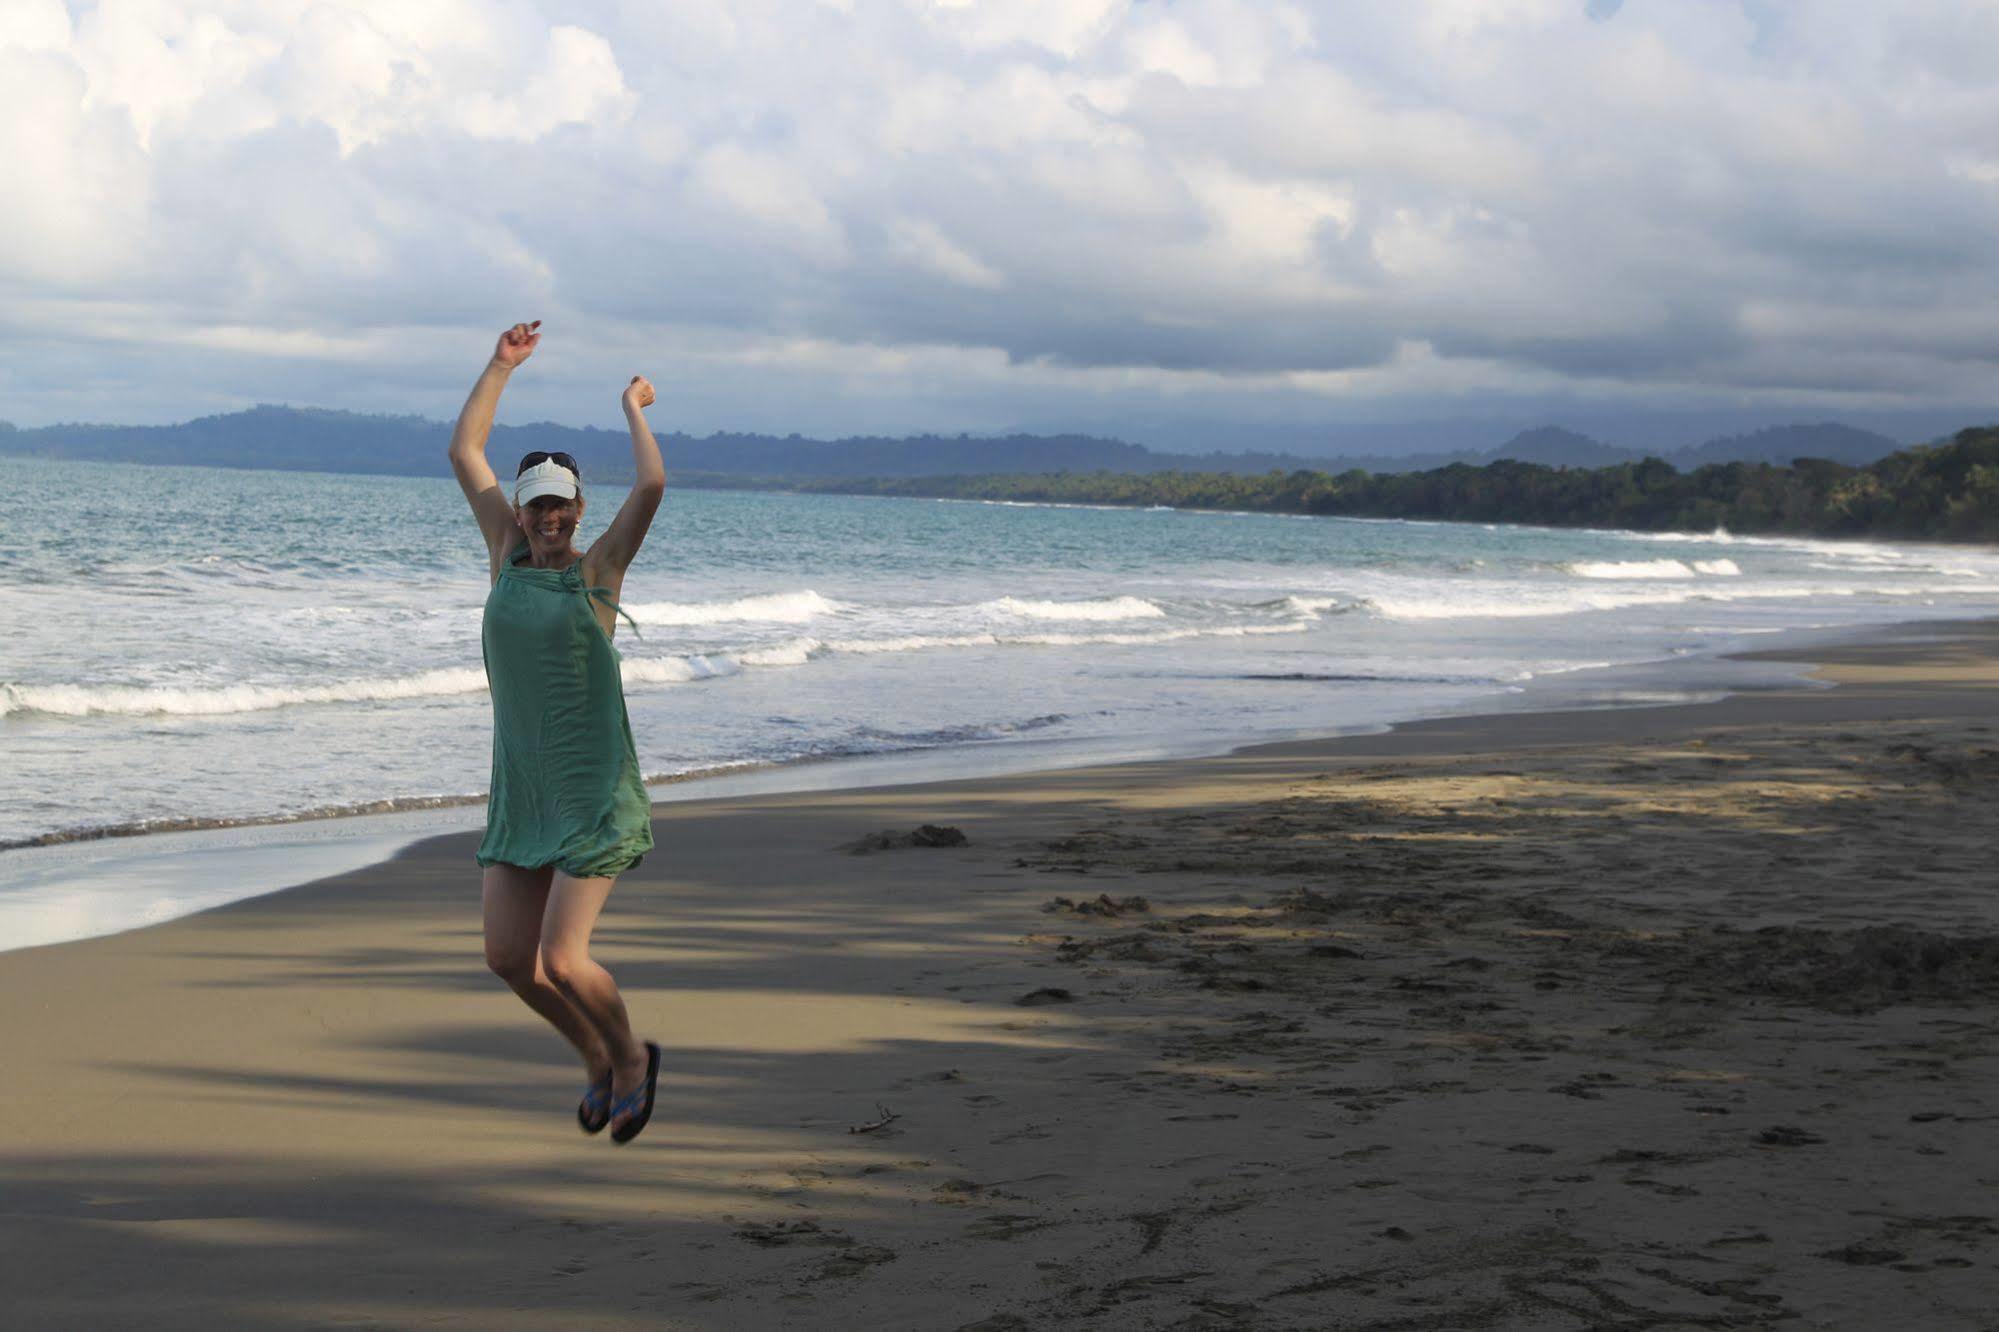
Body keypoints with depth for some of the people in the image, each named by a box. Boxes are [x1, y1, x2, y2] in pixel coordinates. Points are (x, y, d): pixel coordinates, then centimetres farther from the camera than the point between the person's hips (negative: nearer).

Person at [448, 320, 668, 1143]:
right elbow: (463, 455, 9)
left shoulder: (598, 569, -4)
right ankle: (597, 1059, 25)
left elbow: (653, 487, -19)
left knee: (561, 961, -12)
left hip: (593, 792, -5)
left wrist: (633, 411, -3)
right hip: (521, 790, 5)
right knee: (507, 956, 0)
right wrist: (501, 367, 9)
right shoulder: (508, 557, 8)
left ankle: (632, 1056, 18)